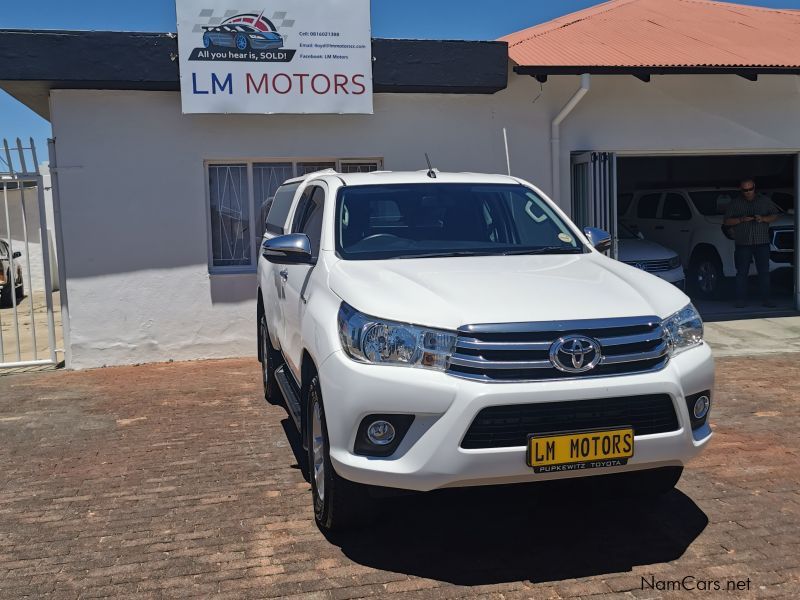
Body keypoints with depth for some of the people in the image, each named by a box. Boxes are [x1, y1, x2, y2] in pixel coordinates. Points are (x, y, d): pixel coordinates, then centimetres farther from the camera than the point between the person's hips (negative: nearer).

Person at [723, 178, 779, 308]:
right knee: (742, 272, -2)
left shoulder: (765, 200, 12)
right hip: (743, 243, -1)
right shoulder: (735, 203, 8)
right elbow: (727, 221, 5)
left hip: (762, 242, 1)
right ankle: (740, 299, 2)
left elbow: (775, 215, 13)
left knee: (764, 271, -1)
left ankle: (765, 298, 4)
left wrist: (763, 219, -7)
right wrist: (741, 220, -13)